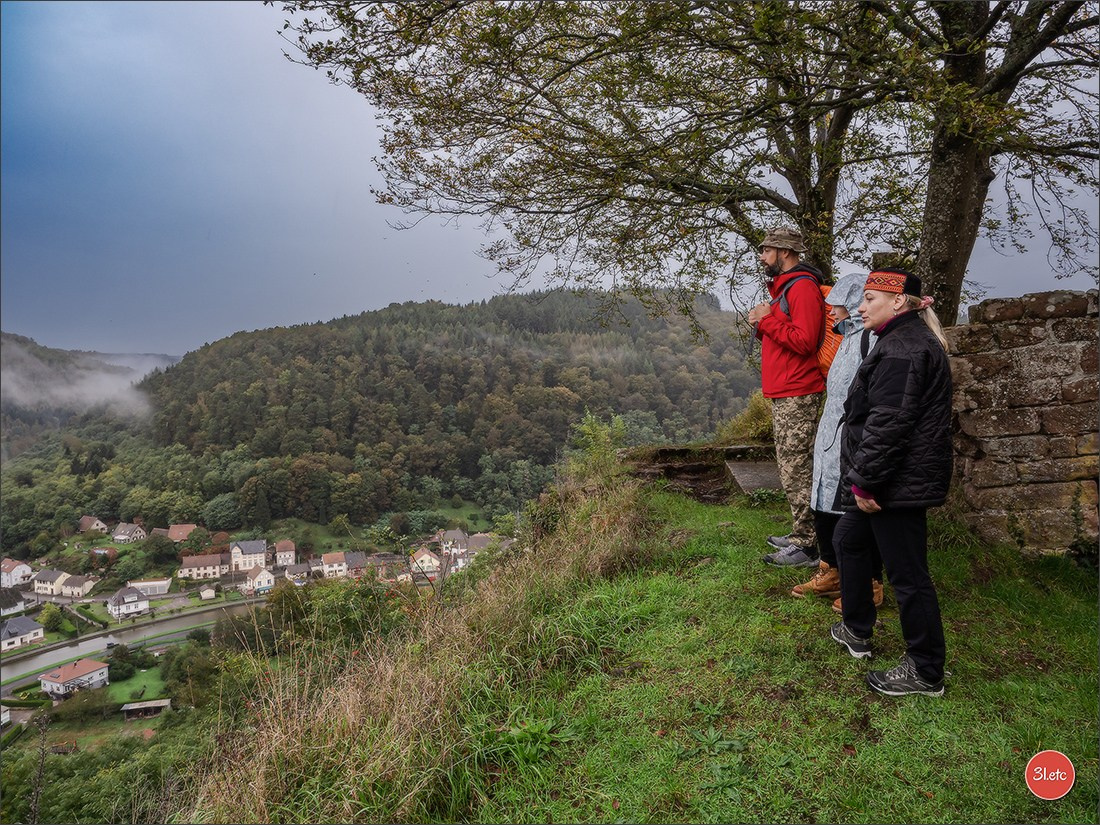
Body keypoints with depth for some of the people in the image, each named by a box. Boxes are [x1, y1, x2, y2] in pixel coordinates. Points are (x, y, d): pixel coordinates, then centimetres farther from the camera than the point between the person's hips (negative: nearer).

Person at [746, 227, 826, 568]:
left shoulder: (802, 286, -14)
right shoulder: (784, 286, 20)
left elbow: (804, 340, -24)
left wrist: (766, 319, -16)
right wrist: (763, 323, 7)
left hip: (797, 397, -11)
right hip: (785, 396, 11)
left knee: (796, 471, -7)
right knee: (794, 469, 16)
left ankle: (807, 548, 0)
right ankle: (800, 536, 26)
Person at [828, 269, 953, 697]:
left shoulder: (902, 348, -20)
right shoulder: (905, 340, 15)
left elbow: (887, 423, -25)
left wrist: (864, 481, -19)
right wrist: (864, 479, 20)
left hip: (899, 484, -12)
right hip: (892, 481, 12)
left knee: (907, 574, -1)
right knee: (848, 540, 23)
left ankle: (925, 672, 14)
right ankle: (856, 630, 38)